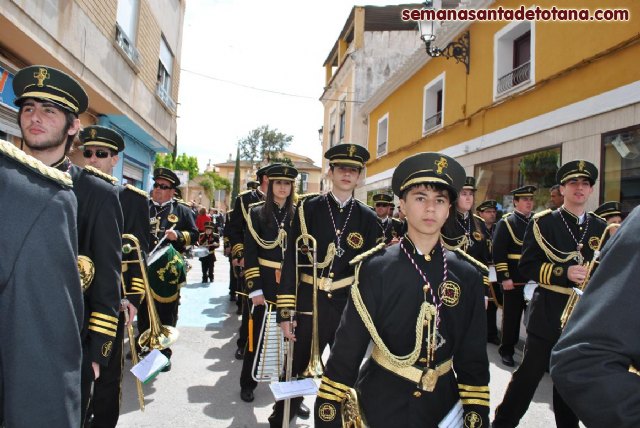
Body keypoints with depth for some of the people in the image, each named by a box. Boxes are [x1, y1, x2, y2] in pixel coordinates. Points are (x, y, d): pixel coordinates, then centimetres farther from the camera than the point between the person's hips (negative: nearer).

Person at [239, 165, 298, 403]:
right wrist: (255, 288, -11)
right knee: (258, 334, 5)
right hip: (264, 283, -2)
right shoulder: (257, 213, -2)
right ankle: (248, 384, 23)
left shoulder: (296, 214, 7)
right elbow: (250, 253, -5)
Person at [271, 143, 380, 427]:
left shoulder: (368, 218, 2)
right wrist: (285, 312, -8)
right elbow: (291, 261, -5)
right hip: (309, 306, -1)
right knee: (296, 372, 9)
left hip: (351, 308, 2)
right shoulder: (308, 209, -3)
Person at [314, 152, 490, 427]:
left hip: (442, 404, 2)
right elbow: (347, 348, -10)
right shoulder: (375, 268, -12)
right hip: (379, 402, -2)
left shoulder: (468, 275, -5)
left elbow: (473, 356, 1)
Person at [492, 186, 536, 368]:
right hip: (513, 280, -4)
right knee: (511, 316, 6)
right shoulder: (506, 223, -4)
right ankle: (507, 350, 19)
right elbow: (498, 252, -10)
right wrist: (504, 277, -16)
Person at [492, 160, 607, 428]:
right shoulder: (543, 223, -4)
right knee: (529, 373, 2)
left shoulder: (601, 228, 9)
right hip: (548, 313, -4)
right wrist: (564, 273, -22)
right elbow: (527, 266, -10)